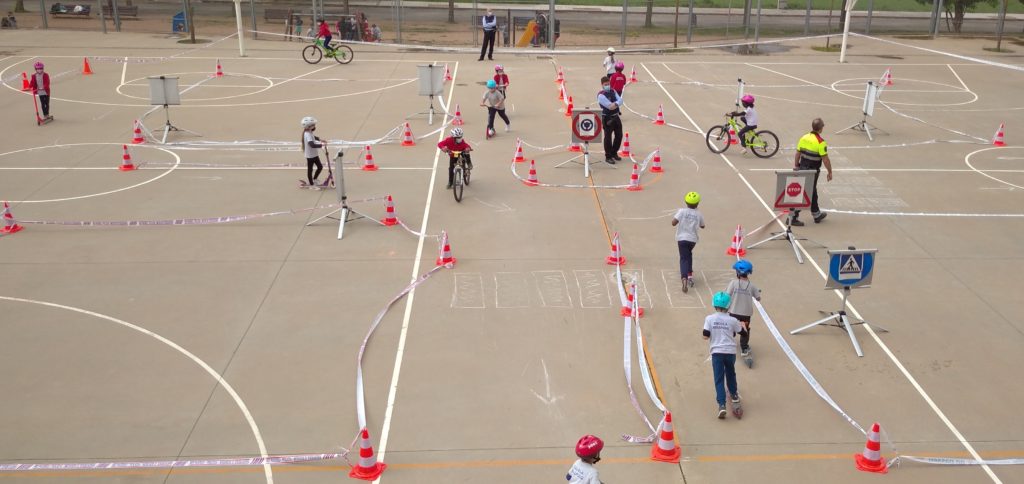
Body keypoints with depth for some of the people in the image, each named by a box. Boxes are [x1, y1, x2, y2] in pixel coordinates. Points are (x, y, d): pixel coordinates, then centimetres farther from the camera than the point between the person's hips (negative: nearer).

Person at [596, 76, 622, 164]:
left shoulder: (613, 91, 9)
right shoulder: (601, 95, -16)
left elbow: (620, 100, -6)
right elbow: (610, 106, -24)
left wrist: (615, 104, -25)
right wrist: (616, 104, -10)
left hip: (616, 116, 8)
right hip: (608, 118, -8)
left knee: (619, 135, 17)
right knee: (608, 137, -2)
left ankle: (614, 153, 35)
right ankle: (608, 157, 9)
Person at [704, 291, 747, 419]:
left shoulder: (709, 319, -6)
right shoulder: (732, 320, -4)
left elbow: (706, 336, -8)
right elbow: (742, 333, 10)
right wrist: (743, 326, 32)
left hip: (717, 352, -1)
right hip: (730, 351, 1)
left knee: (719, 379, -2)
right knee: (731, 374, 27)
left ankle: (722, 405, -15)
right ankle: (734, 395, 43)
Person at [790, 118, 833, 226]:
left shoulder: (803, 138, 1)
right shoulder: (821, 142, -18)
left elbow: (797, 154, 7)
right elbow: (825, 159, -16)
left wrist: (796, 166, 19)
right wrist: (829, 172, -6)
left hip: (802, 169, 7)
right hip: (813, 171, -7)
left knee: (812, 192, 20)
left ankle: (817, 215, 31)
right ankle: (793, 217, 2)